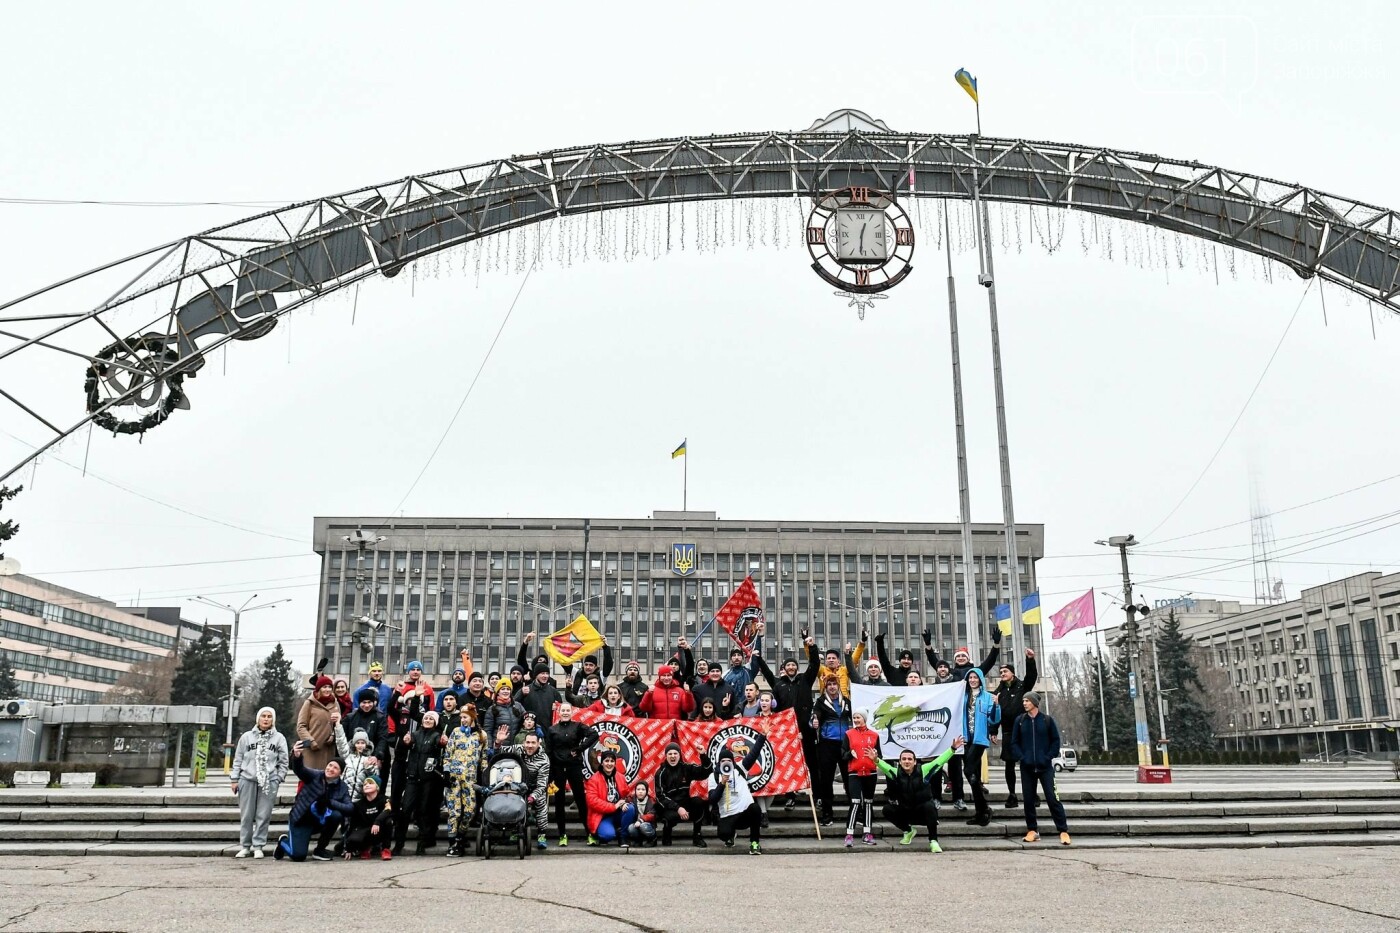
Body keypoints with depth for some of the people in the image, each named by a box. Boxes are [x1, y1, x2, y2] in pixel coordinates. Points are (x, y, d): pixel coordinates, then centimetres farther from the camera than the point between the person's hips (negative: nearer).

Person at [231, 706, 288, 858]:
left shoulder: (279, 738, 6)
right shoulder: (247, 736, 8)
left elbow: (283, 762, 7)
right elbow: (238, 759, 9)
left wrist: (278, 778, -1)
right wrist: (235, 779, 4)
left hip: (269, 782, -1)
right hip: (247, 780, 1)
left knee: (263, 816, -1)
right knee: (246, 816, 5)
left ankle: (258, 846, 6)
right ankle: (245, 846, 15)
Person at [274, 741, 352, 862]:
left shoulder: (341, 787, -3)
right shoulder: (315, 775, -11)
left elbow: (350, 808, -15)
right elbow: (299, 769, -31)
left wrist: (329, 802, -27)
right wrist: (297, 756, -54)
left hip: (319, 821, 3)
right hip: (301, 819, -3)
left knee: (337, 815, -28)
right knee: (298, 856, -18)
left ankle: (319, 850, -5)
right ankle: (283, 842, 20)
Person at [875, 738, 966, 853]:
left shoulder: (923, 770, -13)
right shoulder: (896, 773, -11)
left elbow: (939, 761, -20)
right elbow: (884, 766, -31)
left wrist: (952, 748, -31)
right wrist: (876, 760, -53)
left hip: (923, 811, -3)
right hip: (904, 811, 3)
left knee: (930, 806, -34)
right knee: (887, 810, -17)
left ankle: (933, 841, -20)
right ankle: (908, 831, 11)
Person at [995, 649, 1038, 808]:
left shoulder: (1022, 686, 2)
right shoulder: (999, 691, 8)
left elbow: (1031, 676, -17)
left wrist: (1030, 660, -33)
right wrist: (993, 731, 2)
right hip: (1008, 732, 3)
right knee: (1009, 765, 4)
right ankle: (1012, 796, 11)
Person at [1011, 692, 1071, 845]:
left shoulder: (1047, 720, 0)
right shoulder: (1020, 721, 4)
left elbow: (1056, 740, 3)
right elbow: (1015, 741, 8)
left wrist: (1049, 757, -6)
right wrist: (1021, 757, -4)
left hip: (1045, 766, -2)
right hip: (1027, 767, 2)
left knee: (1052, 798, -6)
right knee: (1029, 799, 4)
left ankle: (1063, 831, -2)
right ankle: (1032, 831, 13)